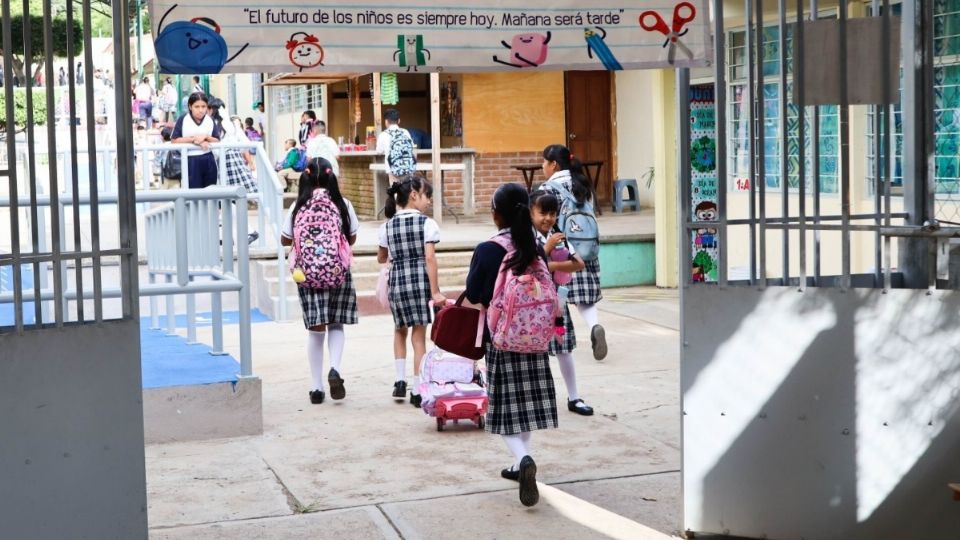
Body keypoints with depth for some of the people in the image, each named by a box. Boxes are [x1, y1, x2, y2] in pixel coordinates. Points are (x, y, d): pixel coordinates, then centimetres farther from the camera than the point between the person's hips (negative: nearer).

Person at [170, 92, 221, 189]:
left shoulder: (210, 121, 3)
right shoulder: (183, 120, -5)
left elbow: (217, 141, 3)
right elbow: (175, 140, -7)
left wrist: (206, 137, -15)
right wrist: (193, 139, -15)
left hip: (208, 160, 3)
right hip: (190, 161, -3)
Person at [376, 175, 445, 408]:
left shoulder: (387, 226, 6)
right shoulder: (427, 223, -6)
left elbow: (381, 258, 16)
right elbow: (430, 258, -13)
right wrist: (435, 291, -12)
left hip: (396, 280, 4)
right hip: (420, 280, -3)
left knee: (400, 330, 22)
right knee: (419, 335, 2)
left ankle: (400, 380, 14)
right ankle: (417, 390, 1)